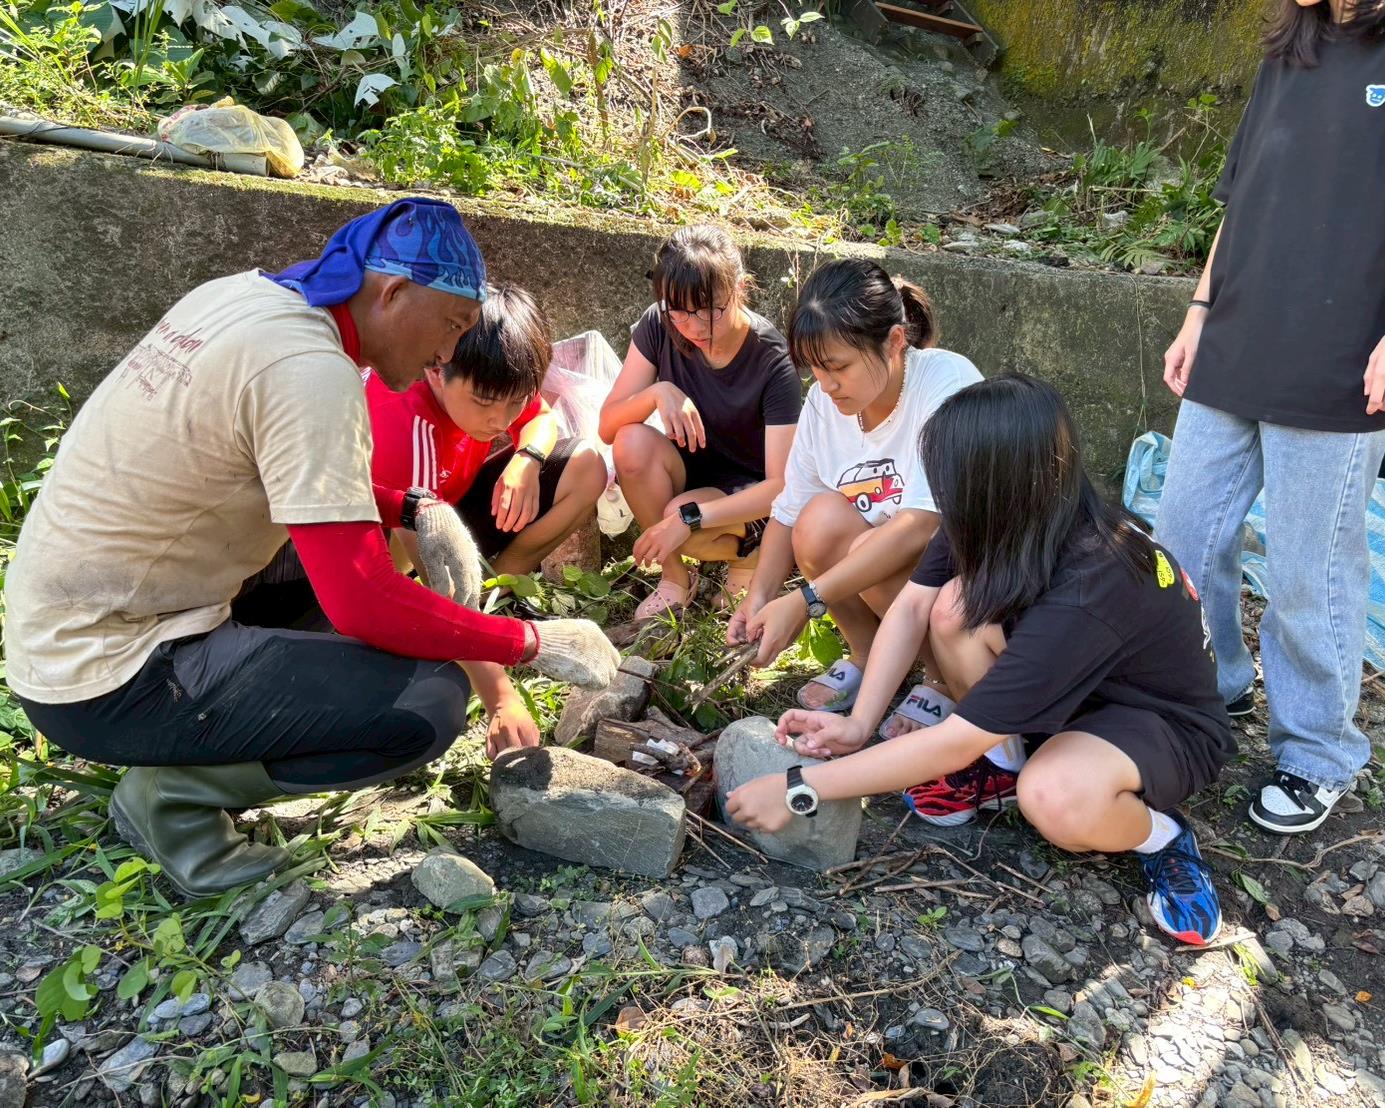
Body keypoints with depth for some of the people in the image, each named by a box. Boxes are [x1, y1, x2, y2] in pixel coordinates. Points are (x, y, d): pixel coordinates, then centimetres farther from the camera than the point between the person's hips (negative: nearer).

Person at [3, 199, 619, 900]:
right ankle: (174, 793, -2)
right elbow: (362, 604, -28)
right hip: (105, 677, -10)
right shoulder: (312, 370, -24)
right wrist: (533, 644, -17)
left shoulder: (246, 294, 4)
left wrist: (414, 510, 2)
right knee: (430, 702, -18)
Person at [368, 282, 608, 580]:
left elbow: (542, 418, -2)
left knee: (586, 468, -8)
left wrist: (527, 461, -23)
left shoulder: (482, 373, -19)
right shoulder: (402, 420, -38)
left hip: (461, 496, 6)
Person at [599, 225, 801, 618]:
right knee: (632, 443, -28)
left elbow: (782, 485, -28)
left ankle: (747, 554, 1)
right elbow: (609, 426, -13)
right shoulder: (659, 326, -14)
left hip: (749, 492, -4)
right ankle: (675, 576, -9)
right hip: (687, 473, 4)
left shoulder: (772, 360, -25)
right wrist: (658, 392, -34)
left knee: (683, 522, -35)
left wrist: (688, 516, -39)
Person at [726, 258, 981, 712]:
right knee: (822, 520, -25)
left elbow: (919, 527, -31)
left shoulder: (948, 382, -23)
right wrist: (758, 598, -22)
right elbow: (789, 514, -4)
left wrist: (803, 602, -35)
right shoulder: (823, 402, -6)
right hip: (882, 568, 5)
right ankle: (866, 655, 0)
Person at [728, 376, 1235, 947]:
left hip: (1167, 724, -7)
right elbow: (911, 604, -14)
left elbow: (955, 743, -36)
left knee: (1056, 797, -41)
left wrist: (799, 789, -31)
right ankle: (1003, 767, 2)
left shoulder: (1084, 590, -39)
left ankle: (1160, 835, -5)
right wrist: (858, 723, -26)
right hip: (1074, 688, 7)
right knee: (954, 606, -21)